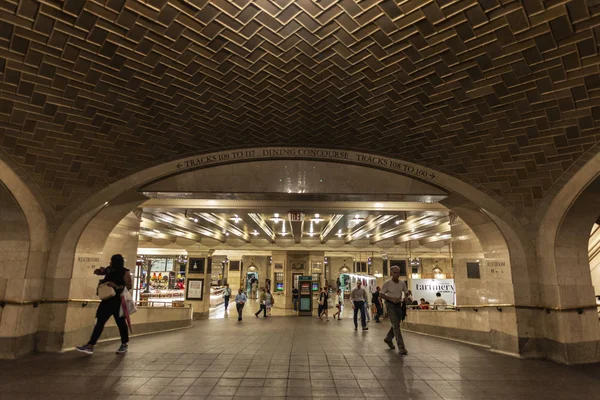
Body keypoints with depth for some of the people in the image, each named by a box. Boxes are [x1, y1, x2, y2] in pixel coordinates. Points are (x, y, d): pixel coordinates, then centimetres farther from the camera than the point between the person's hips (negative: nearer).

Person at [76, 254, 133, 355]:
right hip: (107, 300, 7)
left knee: (120, 322, 4)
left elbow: (129, 286, -16)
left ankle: (125, 345, 20)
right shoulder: (109, 270, 7)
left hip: (118, 301, -6)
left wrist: (116, 286, -24)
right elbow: (96, 272, 23)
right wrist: (100, 270, -1)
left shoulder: (124, 272, -11)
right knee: (100, 322, 8)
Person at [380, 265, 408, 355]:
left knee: (396, 324, 16)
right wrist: (391, 299, -20)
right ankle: (401, 347, -9)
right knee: (396, 325, -12)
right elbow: (381, 294, -9)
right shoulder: (387, 283, -13)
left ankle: (388, 339, 39)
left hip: (398, 305, 6)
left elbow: (406, 293, 13)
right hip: (390, 304, -6)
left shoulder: (402, 283, 1)